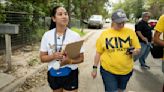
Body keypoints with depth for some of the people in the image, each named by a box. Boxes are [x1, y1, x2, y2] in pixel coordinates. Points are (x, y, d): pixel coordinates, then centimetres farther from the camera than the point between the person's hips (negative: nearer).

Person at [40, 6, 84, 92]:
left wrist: (70, 61, -25)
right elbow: (42, 58, -2)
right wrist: (54, 56, -22)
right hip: (53, 75, 2)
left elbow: (81, 58, -5)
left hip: (70, 75, -2)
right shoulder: (47, 35, -6)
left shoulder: (75, 36, -10)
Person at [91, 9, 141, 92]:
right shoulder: (104, 34, -5)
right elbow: (98, 52, 1)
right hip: (108, 70, -2)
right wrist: (95, 68, 1)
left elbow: (138, 49, 3)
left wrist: (135, 51, -20)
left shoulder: (131, 32, -3)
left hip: (126, 70, 2)